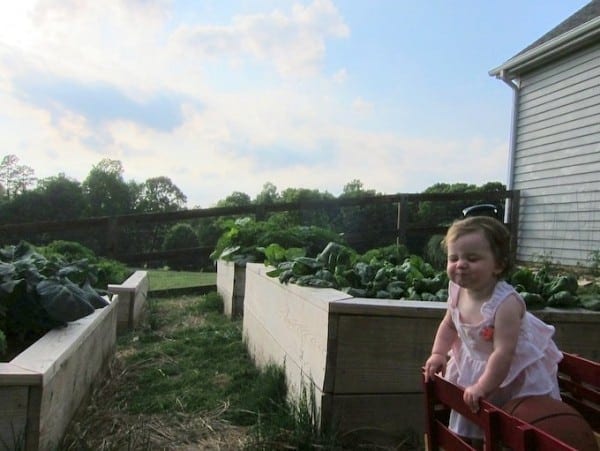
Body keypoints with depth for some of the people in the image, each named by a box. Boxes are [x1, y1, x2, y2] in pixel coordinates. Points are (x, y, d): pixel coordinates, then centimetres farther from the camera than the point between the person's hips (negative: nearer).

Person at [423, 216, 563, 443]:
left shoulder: (506, 303, -37)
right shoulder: (457, 292, -16)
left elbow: (503, 353, -35)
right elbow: (449, 325, 3)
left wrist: (483, 387, -31)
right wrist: (438, 354, -5)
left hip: (517, 371, -6)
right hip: (476, 364, 6)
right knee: (474, 426, 21)